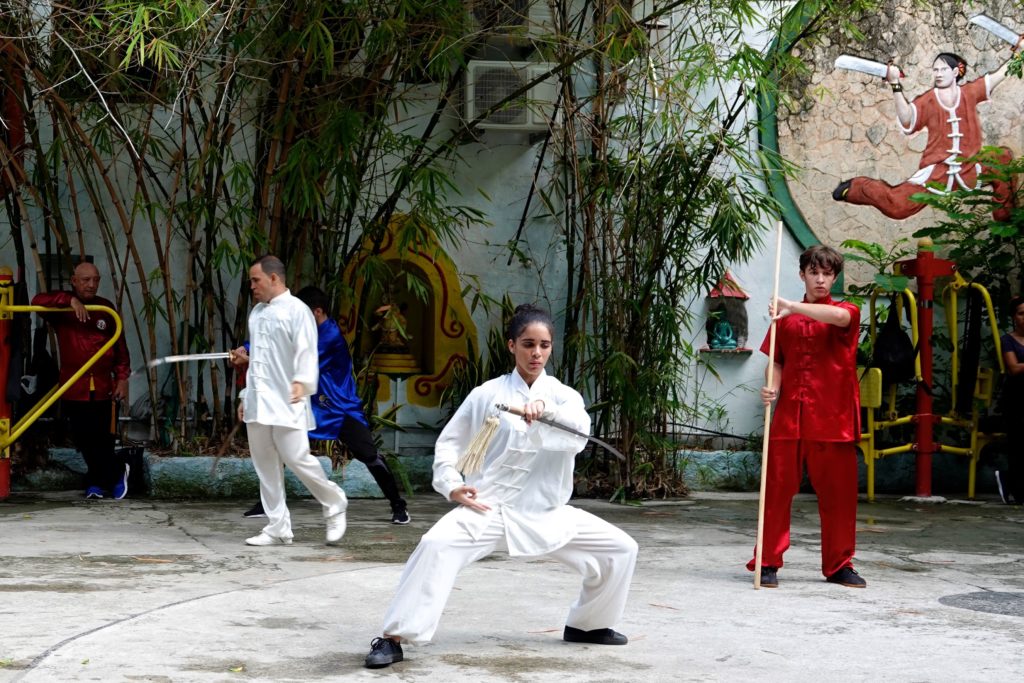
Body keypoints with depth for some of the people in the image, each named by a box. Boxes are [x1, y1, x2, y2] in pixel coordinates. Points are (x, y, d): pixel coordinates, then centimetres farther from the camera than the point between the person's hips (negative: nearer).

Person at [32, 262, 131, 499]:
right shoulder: (62, 307, 1)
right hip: (73, 388, -1)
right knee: (84, 439, 1)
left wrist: (122, 378, 4)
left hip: (102, 387, 1)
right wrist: (70, 300, -30)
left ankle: (96, 483, 22)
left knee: (102, 439, 1)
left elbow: (119, 345, 10)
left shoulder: (106, 308, 9)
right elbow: (38, 301, -20)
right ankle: (117, 473, 19)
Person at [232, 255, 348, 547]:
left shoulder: (296, 310, -6)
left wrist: (301, 382, -34)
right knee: (265, 465, 6)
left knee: (296, 458, -11)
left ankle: (335, 504, 12)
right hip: (258, 401, 7)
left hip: (286, 401, -7)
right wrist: (246, 395, 21)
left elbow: (306, 352, -17)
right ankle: (277, 528, 11)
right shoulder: (257, 312, 17)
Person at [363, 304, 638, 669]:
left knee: (620, 549, 1)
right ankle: (394, 638, -21)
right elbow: (449, 442, 6)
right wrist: (452, 486, -11)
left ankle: (586, 624, 24)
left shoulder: (563, 395, 5)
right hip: (490, 508, -3)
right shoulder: (487, 394, 1)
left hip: (548, 514, 3)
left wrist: (545, 409, -38)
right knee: (437, 545, -30)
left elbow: (578, 435, -18)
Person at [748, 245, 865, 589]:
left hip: (832, 419, -2)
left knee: (838, 494, 4)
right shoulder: (786, 317, 13)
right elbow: (778, 361, 15)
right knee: (777, 490, 0)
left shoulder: (847, 313, 4)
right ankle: (768, 563, 7)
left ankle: (839, 565, 16)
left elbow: (840, 316, -21)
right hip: (789, 417, 2)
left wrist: (792, 307, -28)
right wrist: (772, 388, -6)